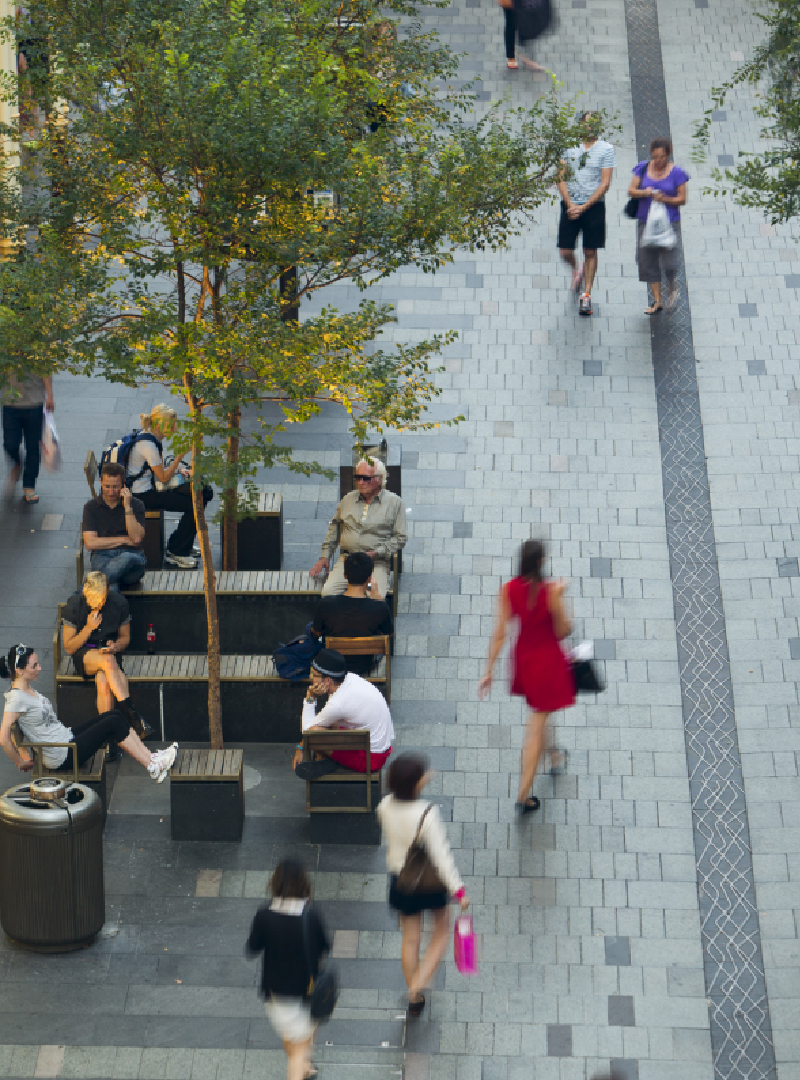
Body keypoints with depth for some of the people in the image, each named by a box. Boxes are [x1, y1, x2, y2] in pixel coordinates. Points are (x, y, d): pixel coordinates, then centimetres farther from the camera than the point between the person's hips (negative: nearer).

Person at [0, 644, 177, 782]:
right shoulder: (17, 698, -22)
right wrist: (20, 763, -15)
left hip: (66, 737, 10)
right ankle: (153, 767, -6)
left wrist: (25, 754, 13)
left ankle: (151, 757, 4)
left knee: (116, 715, 1)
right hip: (60, 757, -10)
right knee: (113, 722, -14)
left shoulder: (27, 689, 8)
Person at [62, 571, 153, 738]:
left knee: (104, 683, -34)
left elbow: (125, 638, 8)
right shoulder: (74, 605, -12)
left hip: (110, 653, 2)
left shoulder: (119, 603, -7)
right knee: (108, 661, -37)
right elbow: (69, 648, -6)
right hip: (84, 655, -2)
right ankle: (133, 717, -40)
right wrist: (89, 628, -20)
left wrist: (115, 646, -16)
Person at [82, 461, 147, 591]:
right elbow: (90, 543, 2)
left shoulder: (136, 505, 12)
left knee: (126, 558, -40)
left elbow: (136, 539, -3)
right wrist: (124, 540, 0)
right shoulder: (91, 507, 13)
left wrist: (127, 506, -6)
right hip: (102, 557, 0)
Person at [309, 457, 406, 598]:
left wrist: (376, 553, -8)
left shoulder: (394, 502, 6)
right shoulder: (348, 499, 18)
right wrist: (324, 557, 18)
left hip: (377, 562, -3)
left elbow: (400, 538, 4)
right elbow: (334, 528, 27)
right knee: (328, 593, -23)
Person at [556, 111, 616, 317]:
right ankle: (577, 271, 33)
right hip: (570, 205, 2)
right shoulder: (570, 147, 5)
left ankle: (586, 295, 10)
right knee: (565, 252, 0)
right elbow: (561, 179, 3)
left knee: (590, 252, 2)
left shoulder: (606, 149, -1)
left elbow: (605, 184, -6)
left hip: (593, 206, -2)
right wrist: (570, 204, -11)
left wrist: (584, 207, -13)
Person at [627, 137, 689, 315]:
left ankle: (673, 288, 23)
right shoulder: (643, 168, 6)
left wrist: (665, 199, -18)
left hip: (669, 222, -3)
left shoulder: (676, 172, -2)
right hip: (646, 221, 3)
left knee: (669, 262, -11)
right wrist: (645, 193, -16)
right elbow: (631, 191, 3)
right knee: (648, 261, 2)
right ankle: (657, 301, 12)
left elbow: (682, 199, -2)